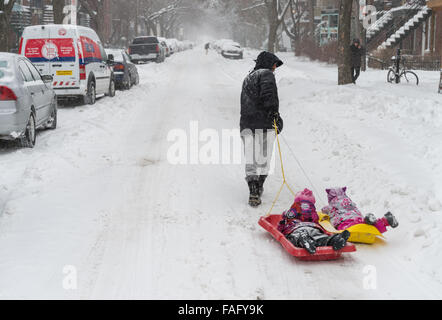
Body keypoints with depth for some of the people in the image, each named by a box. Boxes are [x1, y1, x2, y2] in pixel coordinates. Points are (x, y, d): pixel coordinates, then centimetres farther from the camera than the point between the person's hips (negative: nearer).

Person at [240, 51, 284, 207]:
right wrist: (274, 112, -21)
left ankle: (253, 191, -6)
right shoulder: (266, 74, -2)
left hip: (246, 123, 6)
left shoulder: (248, 78, 23)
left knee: (251, 159, 3)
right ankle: (258, 188, 16)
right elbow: (267, 94, -20)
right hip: (264, 123, -6)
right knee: (263, 158, 8)